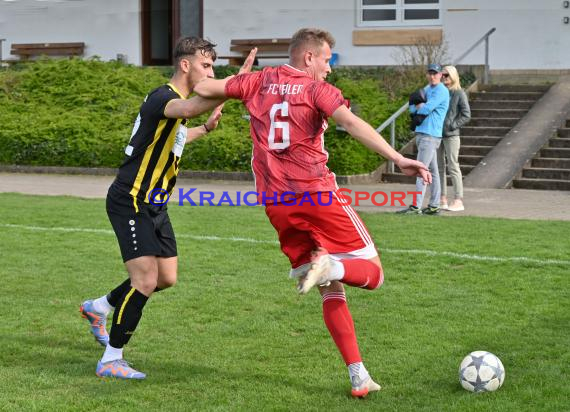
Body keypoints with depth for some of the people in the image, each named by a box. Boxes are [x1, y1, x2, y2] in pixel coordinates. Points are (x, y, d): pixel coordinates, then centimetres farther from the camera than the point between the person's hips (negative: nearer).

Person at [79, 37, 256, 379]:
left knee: (167, 278, 14)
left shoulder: (176, 101, 12)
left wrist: (205, 129, 31)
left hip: (154, 206, 10)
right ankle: (111, 361, -3)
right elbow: (188, 110, -45)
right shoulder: (161, 97, -19)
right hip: (130, 203, -10)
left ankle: (100, 307, 36)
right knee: (146, 280, -15)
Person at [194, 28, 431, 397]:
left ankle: (359, 378, 4)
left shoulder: (260, 82, 12)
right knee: (372, 273, 3)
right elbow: (351, 123, -18)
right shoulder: (318, 89, -1)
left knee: (332, 292, 11)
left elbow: (204, 88, 15)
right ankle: (329, 265, -29)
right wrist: (398, 158, -26)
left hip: (276, 206, 5)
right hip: (318, 194, -5)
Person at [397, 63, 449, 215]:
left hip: (430, 135, -9)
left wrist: (419, 107, 5)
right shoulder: (426, 90, 20)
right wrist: (422, 106, -6)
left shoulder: (441, 91, -9)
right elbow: (412, 108, 15)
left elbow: (426, 109, -17)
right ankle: (434, 206, 13)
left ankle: (416, 206, -15)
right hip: (421, 133, 9)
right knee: (432, 171, 10)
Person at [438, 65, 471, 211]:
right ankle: (442, 199, 13)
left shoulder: (459, 94, -3)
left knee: (453, 167, -6)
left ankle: (458, 201, -4)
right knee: (439, 167, 7)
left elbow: (466, 115, -5)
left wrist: (452, 126, -12)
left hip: (451, 135, -6)